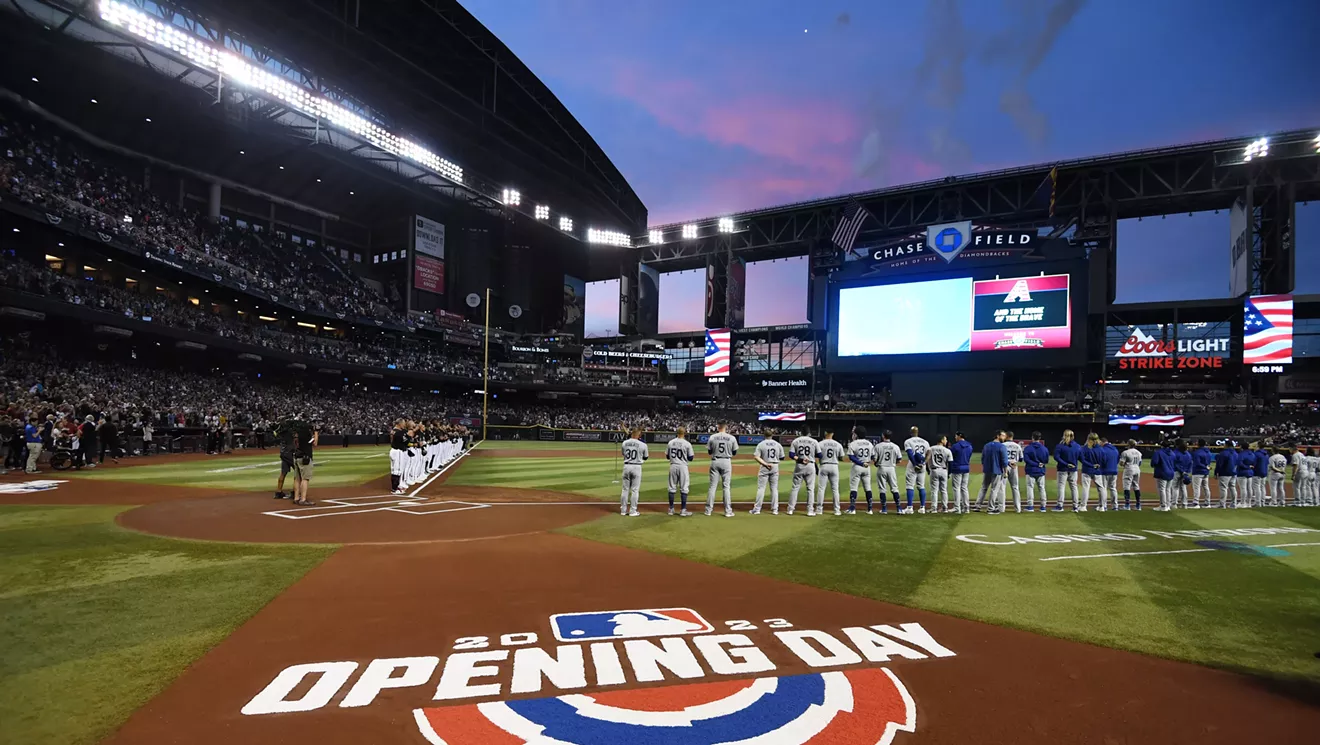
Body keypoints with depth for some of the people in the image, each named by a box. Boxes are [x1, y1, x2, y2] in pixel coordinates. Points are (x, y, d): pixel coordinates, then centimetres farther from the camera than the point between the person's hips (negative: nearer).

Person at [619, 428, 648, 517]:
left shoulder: (624, 443, 0)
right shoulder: (642, 445, -9)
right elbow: (645, 457, 3)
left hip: (626, 466, 3)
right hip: (636, 467, -3)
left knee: (625, 489, 11)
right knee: (635, 490, 4)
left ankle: (623, 510, 16)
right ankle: (632, 511, 7)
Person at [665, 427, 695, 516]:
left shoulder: (670, 442, 2)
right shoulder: (687, 444, -9)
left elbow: (667, 456, 8)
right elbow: (690, 458, -5)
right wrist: (693, 455, 15)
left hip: (673, 466, 4)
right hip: (683, 466, -4)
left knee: (672, 488, 12)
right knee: (684, 489, 2)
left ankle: (671, 509, 16)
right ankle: (683, 510, 1)